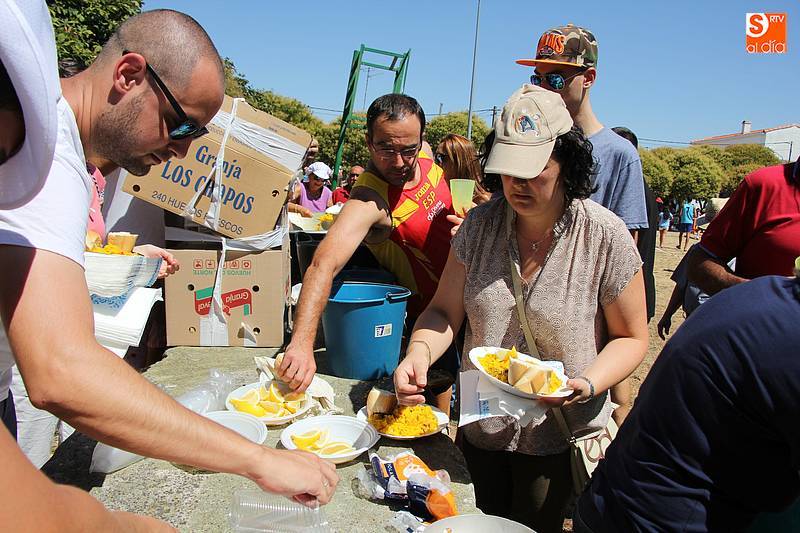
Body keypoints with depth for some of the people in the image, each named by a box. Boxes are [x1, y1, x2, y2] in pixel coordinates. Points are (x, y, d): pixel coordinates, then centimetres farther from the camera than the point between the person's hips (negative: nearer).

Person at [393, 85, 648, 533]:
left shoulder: (606, 236, -16)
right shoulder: (480, 225, -8)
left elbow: (631, 338, -7)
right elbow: (445, 312, -4)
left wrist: (588, 385, -24)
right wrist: (420, 351, -24)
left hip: (560, 437, -3)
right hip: (481, 428, 3)